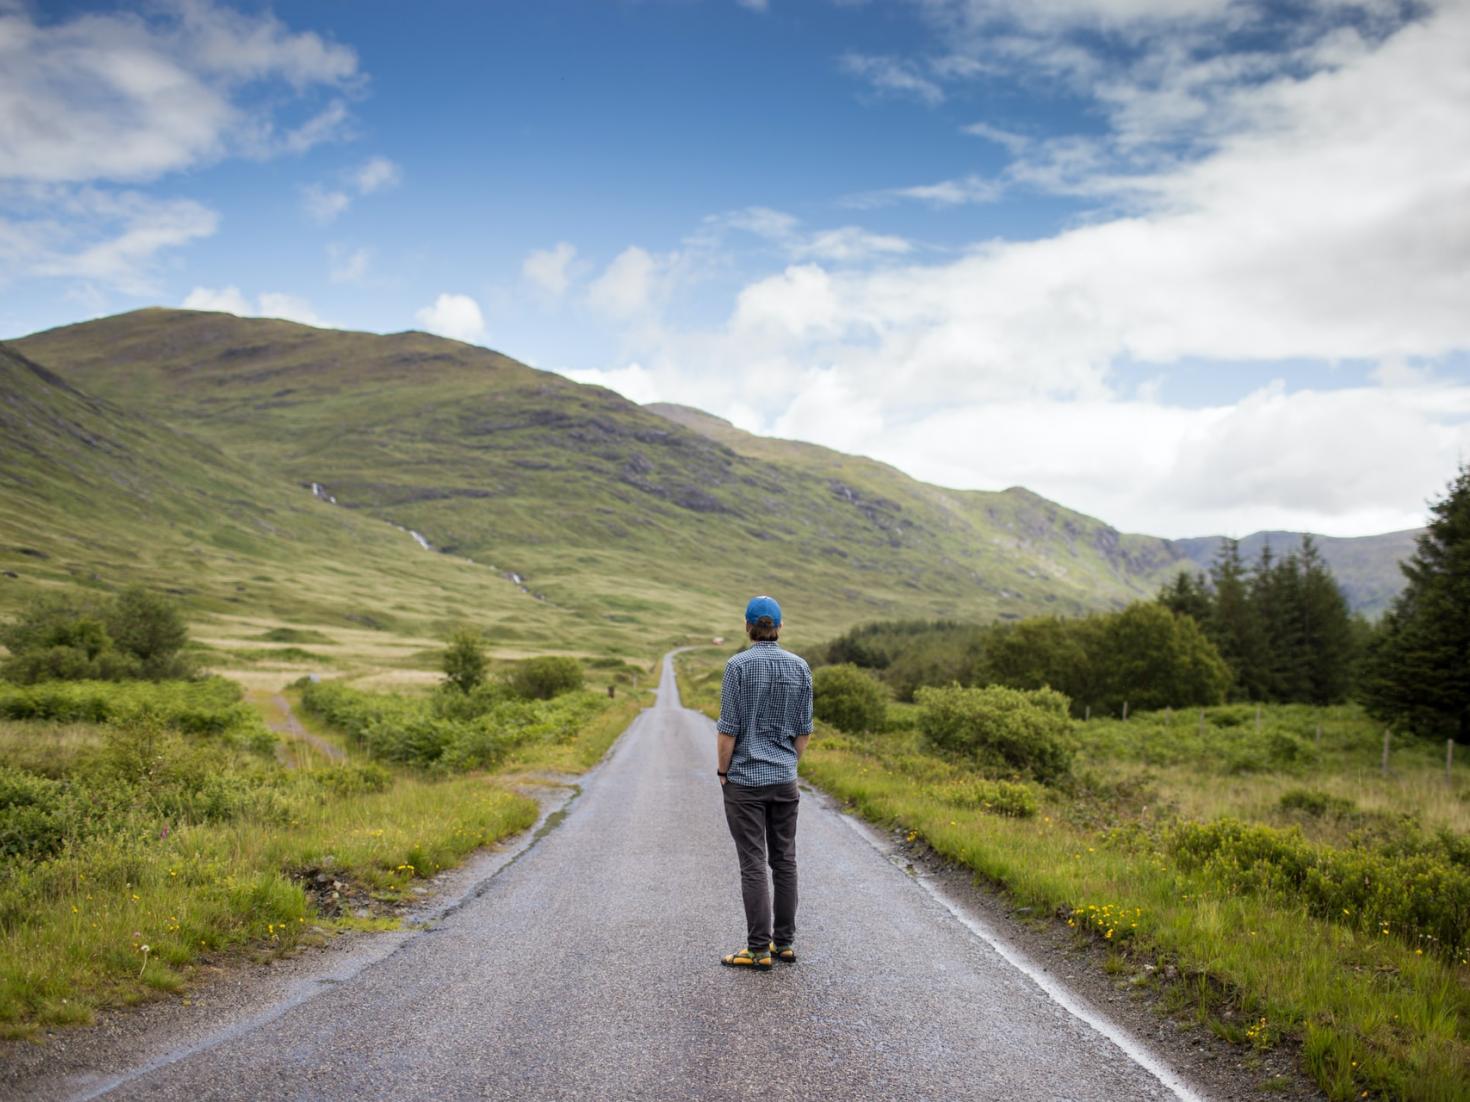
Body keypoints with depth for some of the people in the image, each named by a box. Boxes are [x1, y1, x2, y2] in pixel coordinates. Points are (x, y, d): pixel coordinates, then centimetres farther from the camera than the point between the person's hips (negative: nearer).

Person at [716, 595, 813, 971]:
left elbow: (729, 727, -13)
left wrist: (723, 772, -1)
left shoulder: (738, 665, -12)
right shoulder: (800, 667, 2)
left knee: (753, 864, -2)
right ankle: (784, 942, 17)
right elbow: (804, 729, 5)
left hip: (745, 779, -4)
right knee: (784, 860, 11)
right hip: (784, 779, 4)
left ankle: (759, 949, 1)